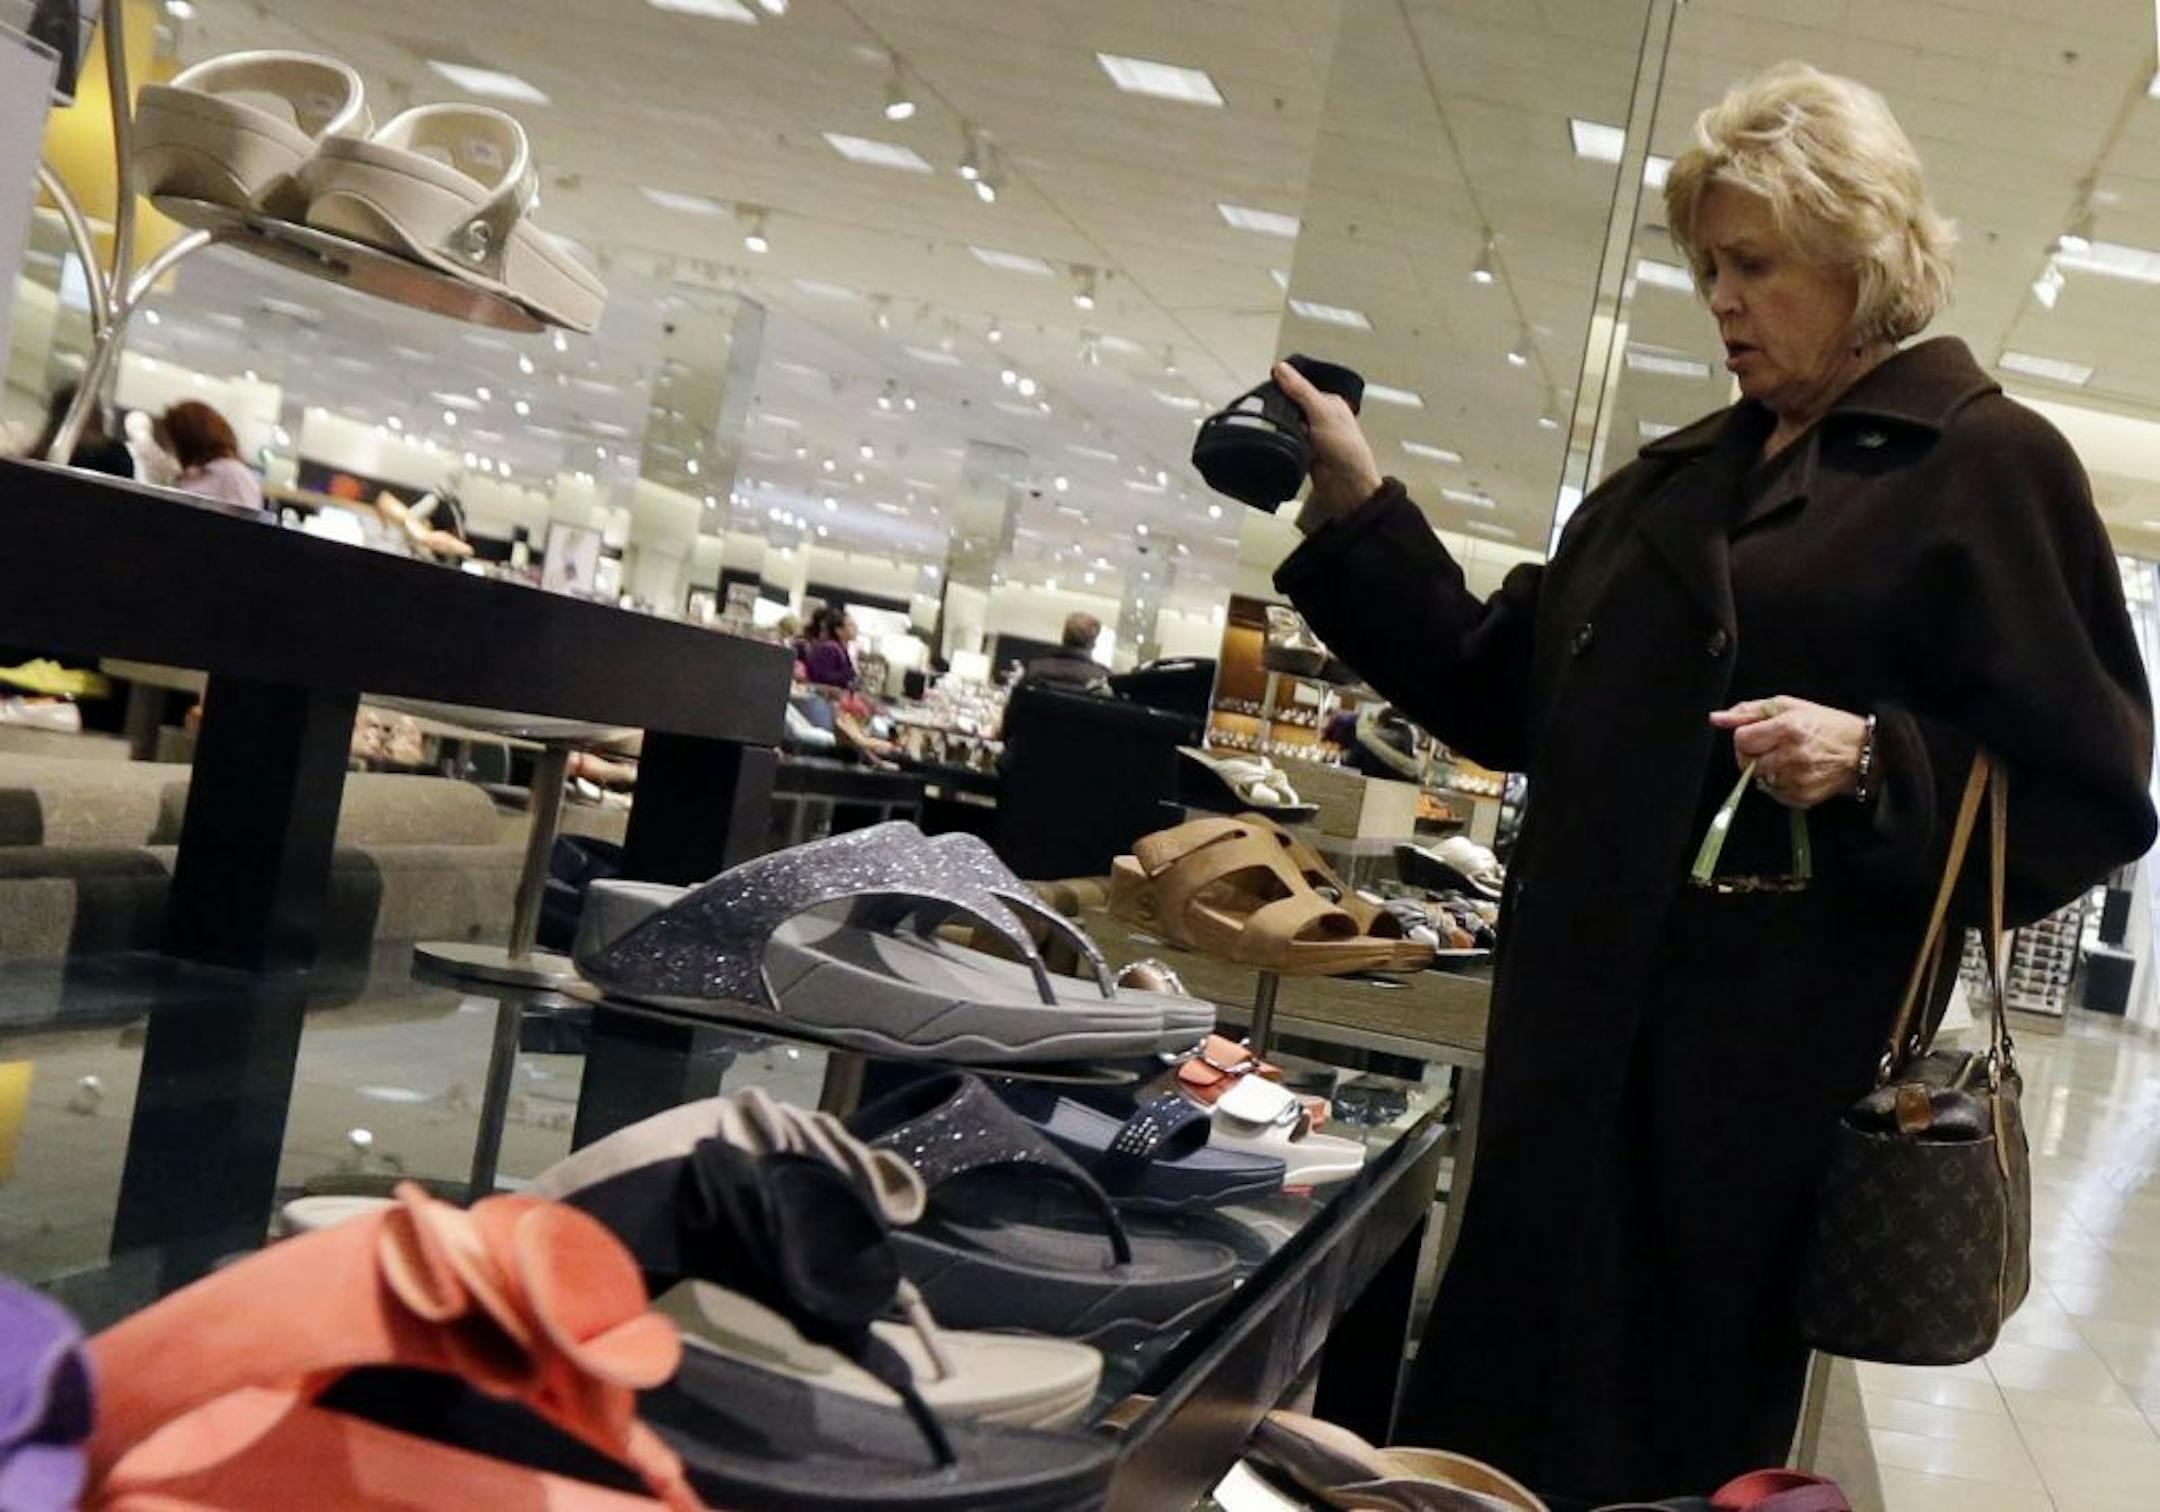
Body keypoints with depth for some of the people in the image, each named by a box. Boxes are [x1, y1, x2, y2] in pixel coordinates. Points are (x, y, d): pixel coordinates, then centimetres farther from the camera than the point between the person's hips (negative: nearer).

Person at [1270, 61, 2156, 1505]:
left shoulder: (1987, 465, -2)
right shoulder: (1682, 475, 18)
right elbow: (1505, 693, 17)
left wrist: (1872, 764, -20)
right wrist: (1360, 511, 9)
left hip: (1772, 1072, -6)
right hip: (1582, 1039, 7)